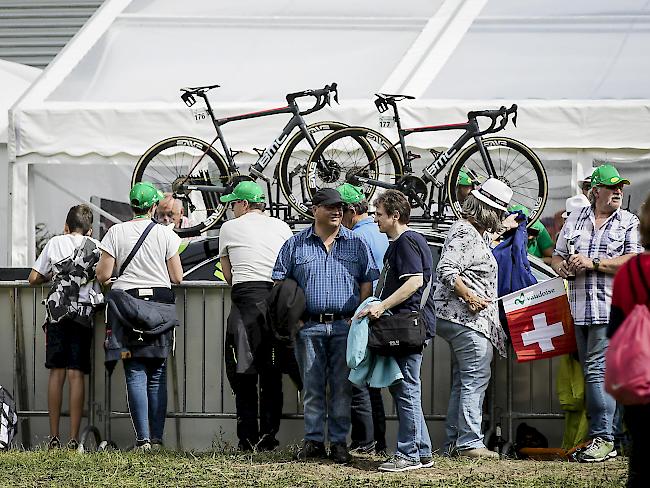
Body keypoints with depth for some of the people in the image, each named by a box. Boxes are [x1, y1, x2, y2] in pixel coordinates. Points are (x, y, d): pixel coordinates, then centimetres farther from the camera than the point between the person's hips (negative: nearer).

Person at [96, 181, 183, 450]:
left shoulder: (116, 232, -2)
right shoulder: (166, 234, -1)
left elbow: (103, 275, -3)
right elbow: (177, 277, -1)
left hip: (126, 303, -1)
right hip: (160, 303, 1)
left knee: (136, 375, -1)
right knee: (157, 376, 7)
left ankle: (143, 438, -10)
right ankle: (157, 437, 4)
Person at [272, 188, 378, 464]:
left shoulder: (355, 244, 9)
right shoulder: (295, 244, 7)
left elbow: (368, 282, 9)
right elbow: (279, 282, 8)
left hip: (345, 326, 0)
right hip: (309, 327, 0)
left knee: (342, 387, 0)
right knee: (312, 386, 2)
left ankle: (339, 442, 5)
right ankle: (313, 441, 7)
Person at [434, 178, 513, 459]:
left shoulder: (474, 233, 19)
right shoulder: (465, 233, -14)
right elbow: (446, 270, -23)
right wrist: (469, 296, -22)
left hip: (462, 318, 11)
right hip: (467, 319, -11)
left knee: (463, 381, 12)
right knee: (476, 378, -11)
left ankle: (453, 442, 14)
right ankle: (470, 443, -12)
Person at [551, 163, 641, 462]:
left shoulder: (629, 223, 4)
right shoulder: (575, 220, 16)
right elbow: (557, 257, 21)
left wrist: (593, 263, -13)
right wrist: (563, 267, -3)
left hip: (611, 306, -5)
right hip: (580, 309, 5)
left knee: (597, 369, -13)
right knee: (590, 372, 6)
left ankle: (603, 438, -11)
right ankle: (598, 437, 10)